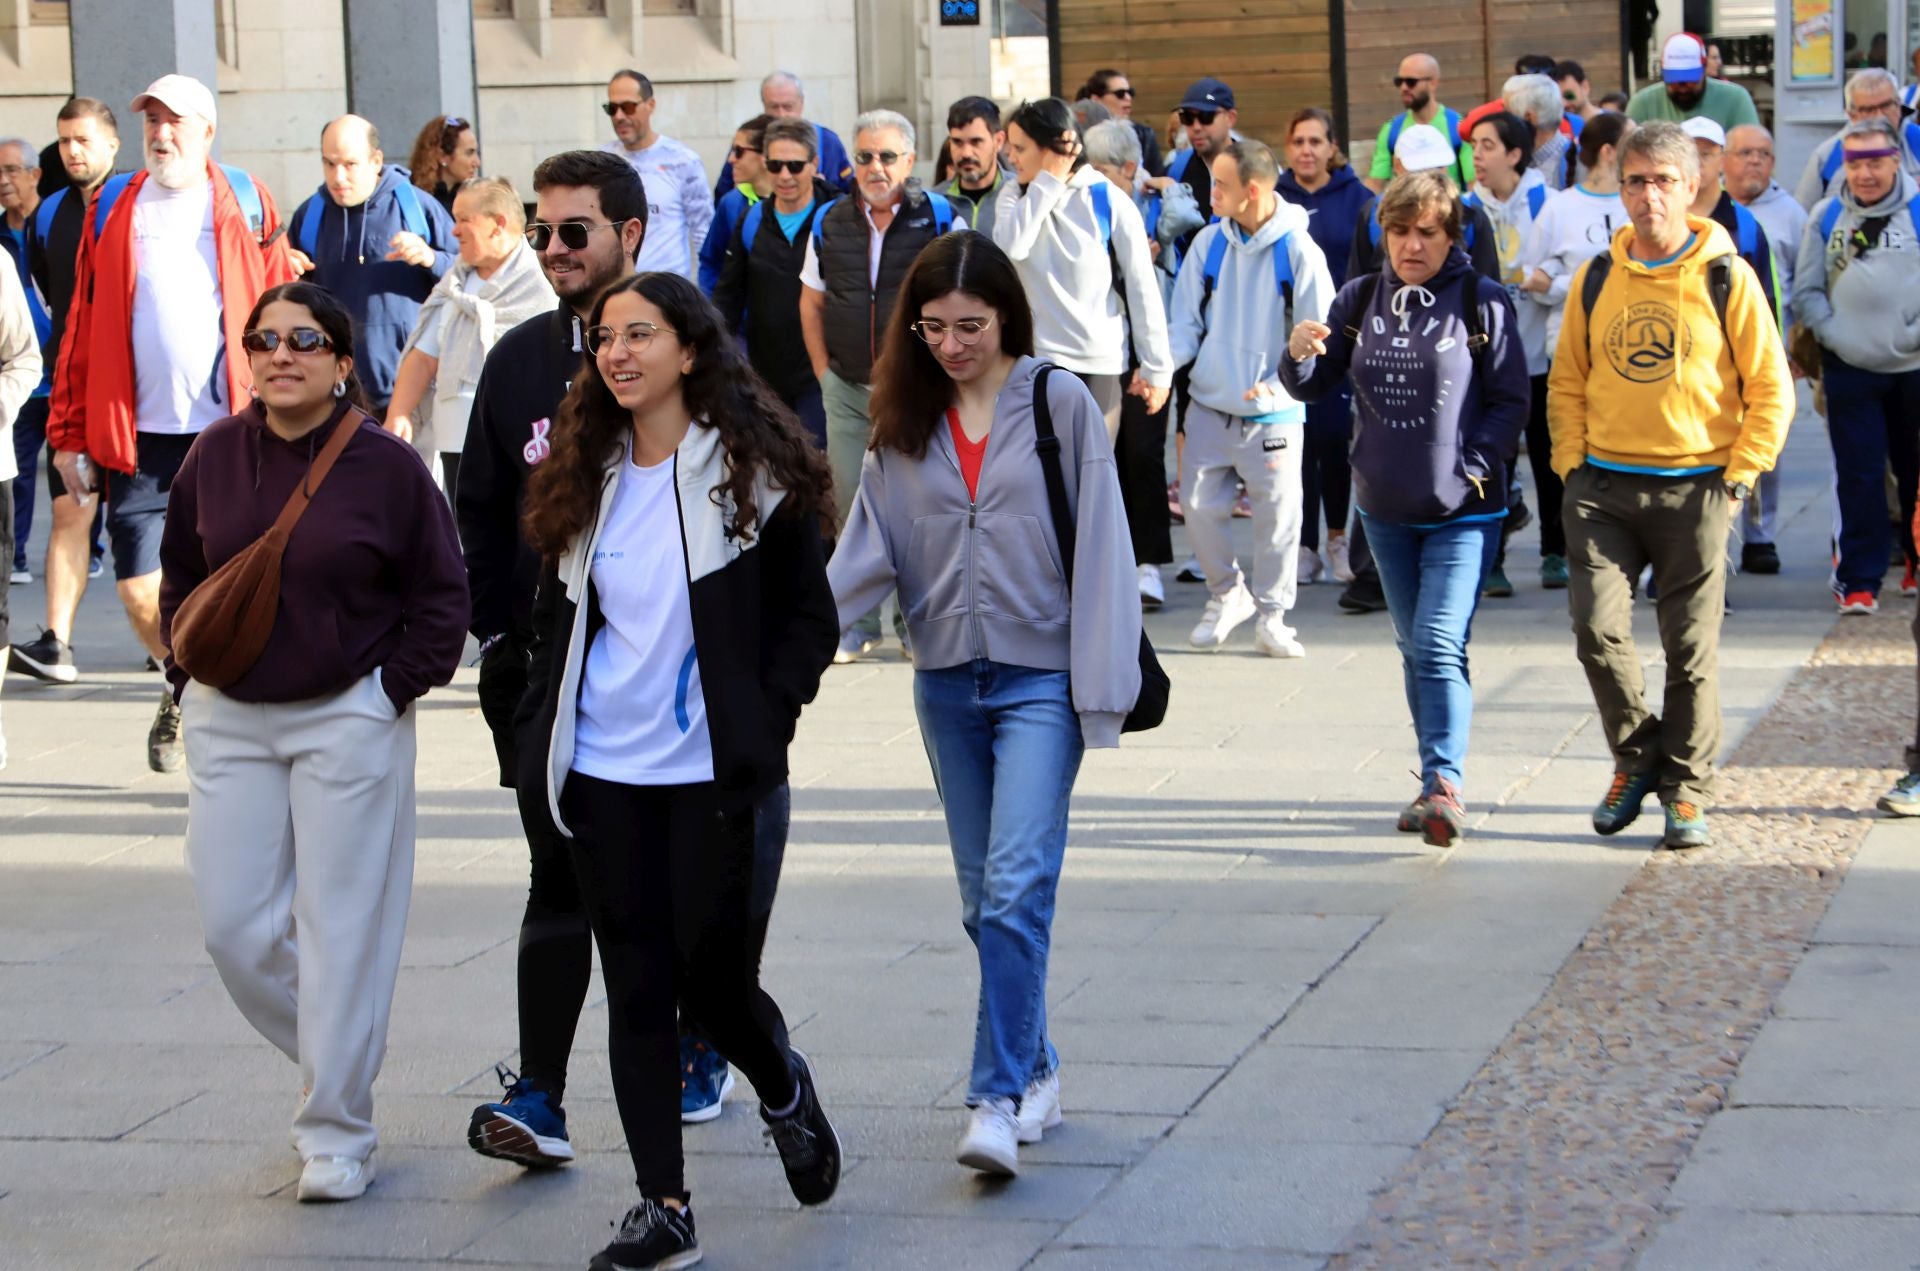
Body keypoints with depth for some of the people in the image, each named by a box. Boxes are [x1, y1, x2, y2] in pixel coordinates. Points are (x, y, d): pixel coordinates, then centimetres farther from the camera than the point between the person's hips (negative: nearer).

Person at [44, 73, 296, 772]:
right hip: (138, 435, 1)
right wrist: (68, 433, 4)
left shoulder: (246, 203, 5)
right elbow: (82, 328, 8)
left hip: (231, 432, -1)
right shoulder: (113, 209, 8)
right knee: (139, 588, 0)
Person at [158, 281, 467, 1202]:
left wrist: (393, 691, -5)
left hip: (349, 721, -4)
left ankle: (336, 1135, 10)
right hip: (228, 720, 4)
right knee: (235, 927, 2)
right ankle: (333, 1059, 28)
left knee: (342, 929, -1)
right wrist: (188, 675, 7)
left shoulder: (387, 465, -8)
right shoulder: (216, 455, 3)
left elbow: (441, 598, 0)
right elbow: (179, 575, 15)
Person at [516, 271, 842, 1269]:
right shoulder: (583, 481, 10)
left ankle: (785, 1090, 34)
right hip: (602, 774, 4)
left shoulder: (754, 472, -4)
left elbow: (808, 616, -1)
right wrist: (542, 738, 7)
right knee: (634, 985, 4)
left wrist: (759, 727, -11)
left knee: (713, 974, 0)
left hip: (712, 774, -4)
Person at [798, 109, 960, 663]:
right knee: (850, 509, 6)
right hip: (847, 390, 3)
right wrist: (824, 372, 9)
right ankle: (857, 621, 15)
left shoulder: (941, 220, -5)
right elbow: (811, 303, 16)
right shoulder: (831, 224, 7)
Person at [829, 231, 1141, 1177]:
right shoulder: (903, 422, 7)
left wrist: (1102, 688, -10)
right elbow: (871, 549, 5)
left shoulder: (1059, 404, -5)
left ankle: (999, 1098, -15)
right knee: (984, 897, 10)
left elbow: (1099, 547, -6)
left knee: (1016, 885, -15)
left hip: (1041, 677, -5)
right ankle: (1036, 1071, 22)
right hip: (946, 680, 5)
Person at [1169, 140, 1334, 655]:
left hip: (1273, 413, -3)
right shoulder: (1209, 243, 2)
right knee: (1198, 505, 1)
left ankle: (1271, 616, 16)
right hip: (1210, 405, 3)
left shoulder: (1298, 250, -9)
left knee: (1278, 515, 0)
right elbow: (1187, 321, 7)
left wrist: (1279, 383, -19)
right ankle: (1227, 593, 25)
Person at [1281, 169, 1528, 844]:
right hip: (1386, 509, 5)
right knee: (1415, 648, 13)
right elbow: (1312, 385, 5)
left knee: (1439, 645, -16)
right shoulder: (1361, 300, 5)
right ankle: (1437, 786, 23)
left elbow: (1510, 402, -4)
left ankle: (1445, 785, -17)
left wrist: (1474, 469, -16)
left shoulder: (1482, 303, -7)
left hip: (1463, 512, -5)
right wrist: (1299, 354, -17)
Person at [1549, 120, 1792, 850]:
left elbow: (1770, 389, 1)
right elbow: (1567, 382, 15)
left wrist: (1739, 474, -5)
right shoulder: (1596, 278, 7)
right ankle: (1636, 757, 14)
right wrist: (1571, 462, 4)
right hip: (1604, 486, 2)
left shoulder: (1725, 278, -2)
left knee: (1691, 647, 2)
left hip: (1694, 487, -2)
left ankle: (1686, 791, 17)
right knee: (1597, 629, -10)